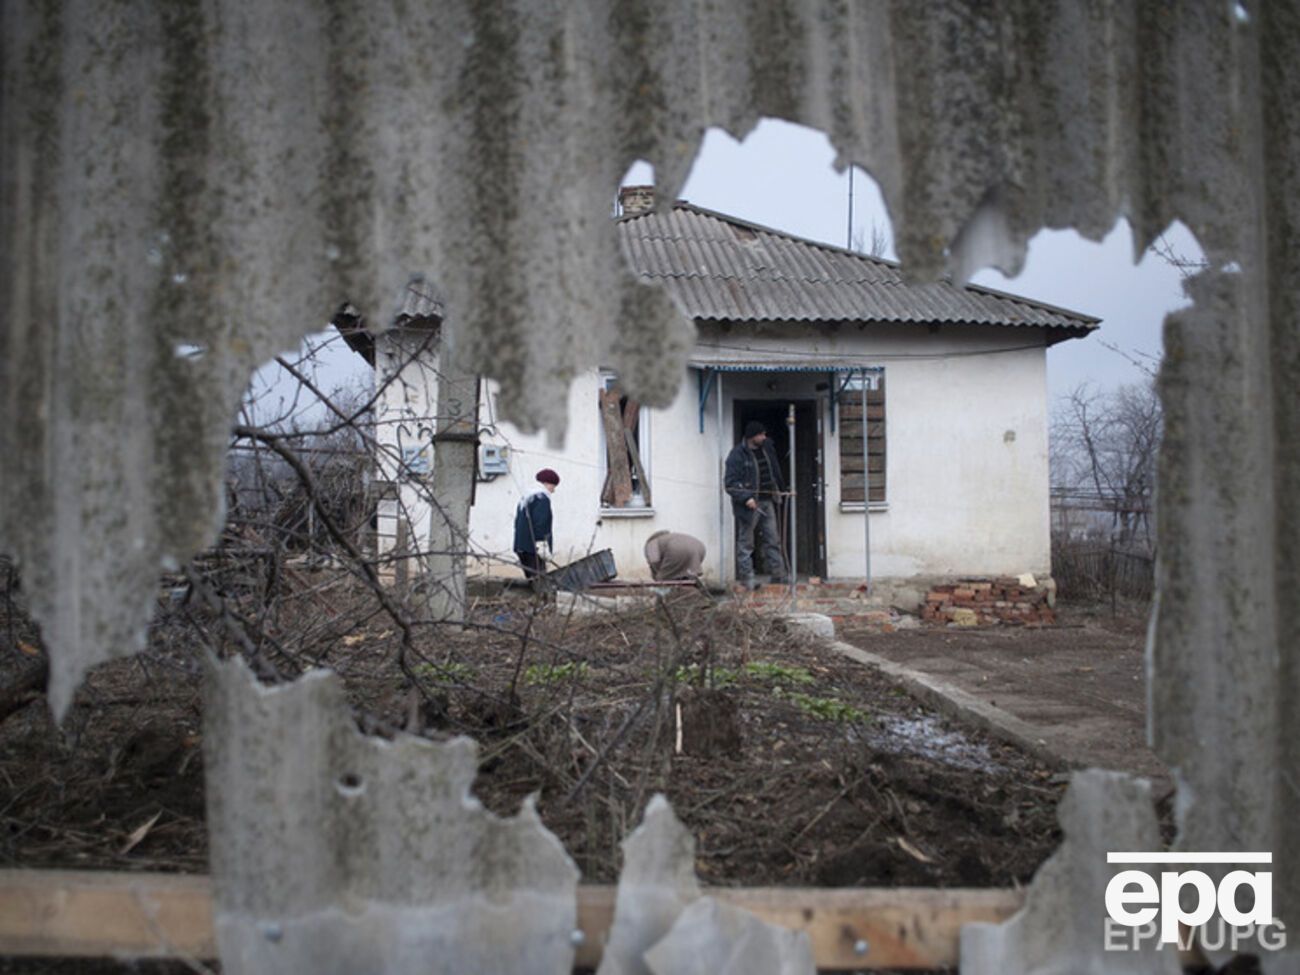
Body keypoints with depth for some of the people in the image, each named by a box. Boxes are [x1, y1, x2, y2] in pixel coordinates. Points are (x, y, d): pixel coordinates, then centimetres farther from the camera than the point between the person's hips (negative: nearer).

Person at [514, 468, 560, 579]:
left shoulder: (526, 497, 18)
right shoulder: (542, 498, -11)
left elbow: (517, 521, 20)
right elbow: (539, 523, -20)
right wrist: (542, 544, -19)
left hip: (521, 545, 10)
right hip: (533, 546, -10)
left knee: (530, 576, 13)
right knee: (539, 577, -9)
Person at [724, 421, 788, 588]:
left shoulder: (767, 447, 7)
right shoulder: (737, 455, -15)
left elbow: (775, 471, 24)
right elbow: (730, 483, -17)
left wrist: (777, 489, 18)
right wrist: (746, 498, -25)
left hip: (767, 502, 7)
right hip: (749, 505, -7)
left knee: (773, 540, 10)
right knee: (745, 543, 1)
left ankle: (778, 575, 18)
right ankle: (747, 579, 7)